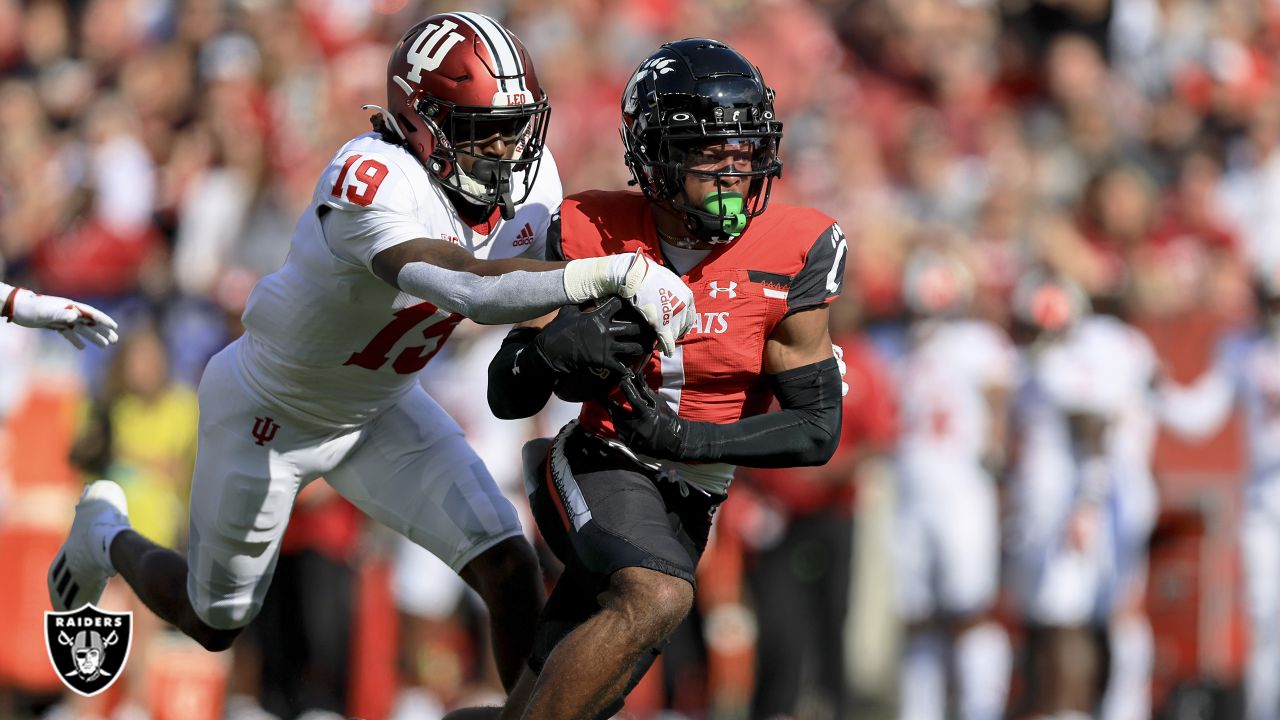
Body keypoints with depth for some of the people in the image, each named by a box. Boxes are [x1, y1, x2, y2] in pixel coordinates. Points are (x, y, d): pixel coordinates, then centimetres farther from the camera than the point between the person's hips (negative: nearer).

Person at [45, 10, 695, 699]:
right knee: (215, 624, 16)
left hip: (379, 408, 6)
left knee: (509, 567, -12)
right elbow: (470, 288, -54)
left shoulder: (528, 181, -16)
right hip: (269, 414, -6)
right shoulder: (374, 180, -40)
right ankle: (107, 533, 48)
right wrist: (614, 274, -63)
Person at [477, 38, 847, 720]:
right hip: (600, 472, -3)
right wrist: (551, 349, -29)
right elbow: (507, 396, -5)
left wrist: (684, 439, -23)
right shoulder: (594, 235, -9)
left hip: (685, 510, 3)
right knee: (658, 599, -34)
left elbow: (818, 429, -10)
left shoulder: (791, 257, -10)